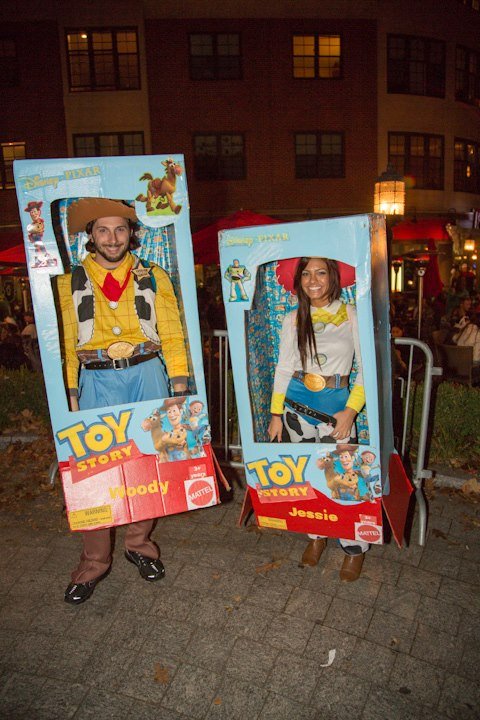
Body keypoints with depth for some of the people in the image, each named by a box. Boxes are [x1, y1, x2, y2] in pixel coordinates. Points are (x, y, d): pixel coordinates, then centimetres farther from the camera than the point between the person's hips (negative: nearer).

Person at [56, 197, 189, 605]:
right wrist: (71, 393, 4)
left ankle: (139, 542, 27)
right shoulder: (71, 282, 8)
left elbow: (172, 335, 6)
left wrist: (179, 384, 0)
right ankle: (95, 560, 16)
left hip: (147, 374, 1)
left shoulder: (154, 278, 8)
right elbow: (67, 344, 9)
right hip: (97, 380, 0)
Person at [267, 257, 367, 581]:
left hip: (336, 404, -3)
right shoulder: (293, 320, 7)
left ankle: (355, 546, 15)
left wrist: (350, 411, -12)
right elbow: (283, 368, 9)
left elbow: (367, 368, -2)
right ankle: (316, 535, 31)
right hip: (297, 403, 3)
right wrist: (276, 413, 6)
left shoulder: (352, 316, -2)